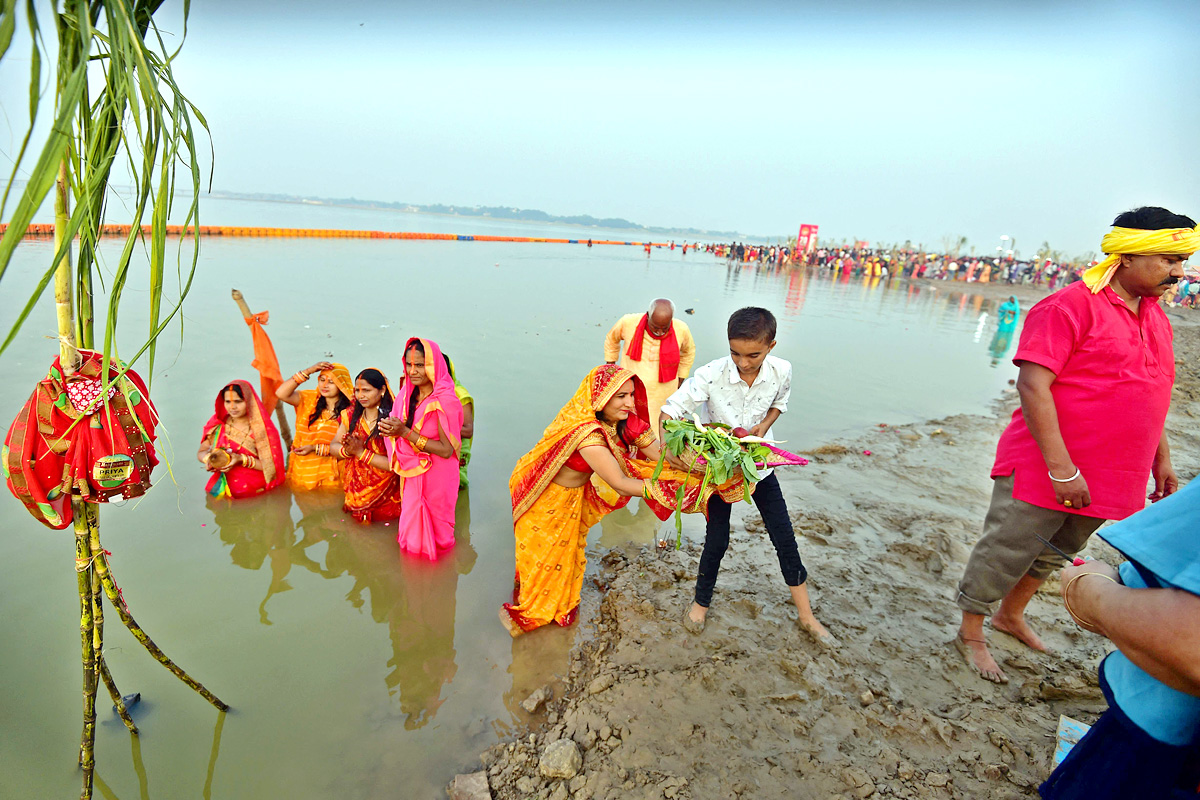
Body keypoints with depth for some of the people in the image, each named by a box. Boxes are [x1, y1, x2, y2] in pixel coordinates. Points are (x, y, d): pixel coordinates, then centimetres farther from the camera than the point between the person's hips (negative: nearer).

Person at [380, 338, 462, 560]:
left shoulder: (445, 401, -24)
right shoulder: (410, 395, 0)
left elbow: (447, 450, -24)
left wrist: (406, 433, -26)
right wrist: (393, 429, -7)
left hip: (436, 477, -6)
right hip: (413, 473, 7)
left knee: (430, 531, 13)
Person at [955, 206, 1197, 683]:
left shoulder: (1154, 316, 11)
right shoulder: (1071, 306, -16)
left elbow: (1147, 397, 21)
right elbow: (1033, 385, -23)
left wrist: (1161, 460, 20)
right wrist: (1061, 469, -25)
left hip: (1110, 476, 8)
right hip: (1042, 470, -8)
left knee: (1053, 555, 22)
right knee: (1004, 554, 4)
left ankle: (1011, 614, 43)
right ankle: (970, 635, 22)